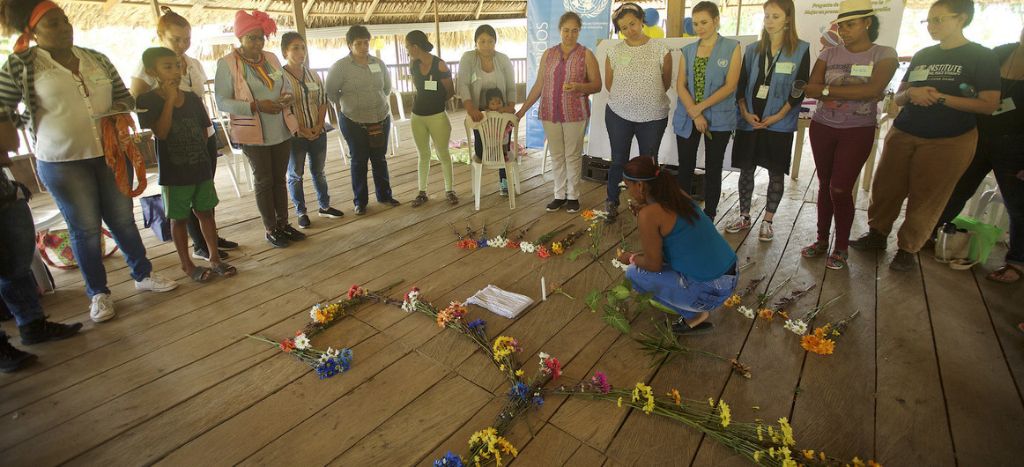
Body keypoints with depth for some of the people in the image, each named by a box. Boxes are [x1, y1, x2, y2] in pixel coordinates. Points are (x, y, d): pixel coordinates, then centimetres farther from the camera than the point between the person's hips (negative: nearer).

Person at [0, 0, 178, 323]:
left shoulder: (97, 59, 7)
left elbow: (124, 96, 13)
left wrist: (120, 109, -5)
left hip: (111, 154, 3)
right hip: (61, 162, -2)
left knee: (123, 219, 12)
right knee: (85, 229, 6)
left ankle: (143, 274, 29)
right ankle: (98, 293, 21)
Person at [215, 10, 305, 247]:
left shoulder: (271, 58, 7)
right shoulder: (227, 63, -9)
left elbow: (287, 85, 16)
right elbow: (222, 101, -13)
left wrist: (287, 97, -7)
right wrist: (256, 106, -24)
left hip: (282, 130, 5)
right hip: (253, 133, -5)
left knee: (279, 179, 12)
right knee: (264, 181, 5)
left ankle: (283, 224, 25)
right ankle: (270, 230, 18)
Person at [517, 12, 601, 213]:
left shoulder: (586, 55, 0)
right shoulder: (548, 54, 8)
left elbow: (597, 85, -1)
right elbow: (538, 85, 9)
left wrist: (579, 87, -22)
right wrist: (522, 110, 5)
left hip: (575, 114, -3)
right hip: (550, 113, 3)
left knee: (573, 155, 2)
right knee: (556, 155, 8)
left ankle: (573, 196, 14)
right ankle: (559, 195, 18)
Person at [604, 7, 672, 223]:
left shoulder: (660, 50, -5)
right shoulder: (614, 51, -2)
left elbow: (666, 83, 6)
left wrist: (650, 98, 12)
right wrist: (625, 99, 9)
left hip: (653, 117, 0)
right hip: (619, 115, 1)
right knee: (618, 161, 8)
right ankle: (611, 204, 22)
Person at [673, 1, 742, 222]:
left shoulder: (732, 47, 0)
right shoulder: (688, 50, 9)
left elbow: (730, 86, -9)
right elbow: (680, 85, 0)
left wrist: (701, 107, -15)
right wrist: (694, 113, -14)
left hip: (719, 119, -2)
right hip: (687, 118, 3)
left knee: (713, 170, 5)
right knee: (685, 168, 6)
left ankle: (708, 218, 15)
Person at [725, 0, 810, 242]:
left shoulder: (801, 50, 0)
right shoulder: (753, 50, 9)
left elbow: (799, 90, -4)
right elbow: (741, 85, 7)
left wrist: (776, 117, -12)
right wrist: (745, 113, -7)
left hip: (779, 124, -2)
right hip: (749, 122, 3)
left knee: (776, 173, 3)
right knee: (746, 169, 6)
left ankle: (767, 221, 14)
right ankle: (744, 217, 18)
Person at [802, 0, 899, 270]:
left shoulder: (884, 54, -3)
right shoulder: (830, 53, 4)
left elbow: (873, 90, -19)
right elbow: (810, 89, -7)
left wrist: (828, 90, -15)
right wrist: (854, 92, -15)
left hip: (858, 131, -3)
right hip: (822, 127, 3)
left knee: (841, 189, -7)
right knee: (825, 185, 9)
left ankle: (841, 248, 9)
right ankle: (822, 240, 21)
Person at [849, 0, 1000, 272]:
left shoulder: (982, 57, -4)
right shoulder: (922, 55, 10)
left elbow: (989, 105, -11)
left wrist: (939, 97, -18)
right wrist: (910, 93, -10)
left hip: (949, 142, -4)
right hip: (902, 135, 4)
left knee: (926, 199, 1)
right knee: (885, 188, 6)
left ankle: (908, 249, 14)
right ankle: (877, 234, 22)